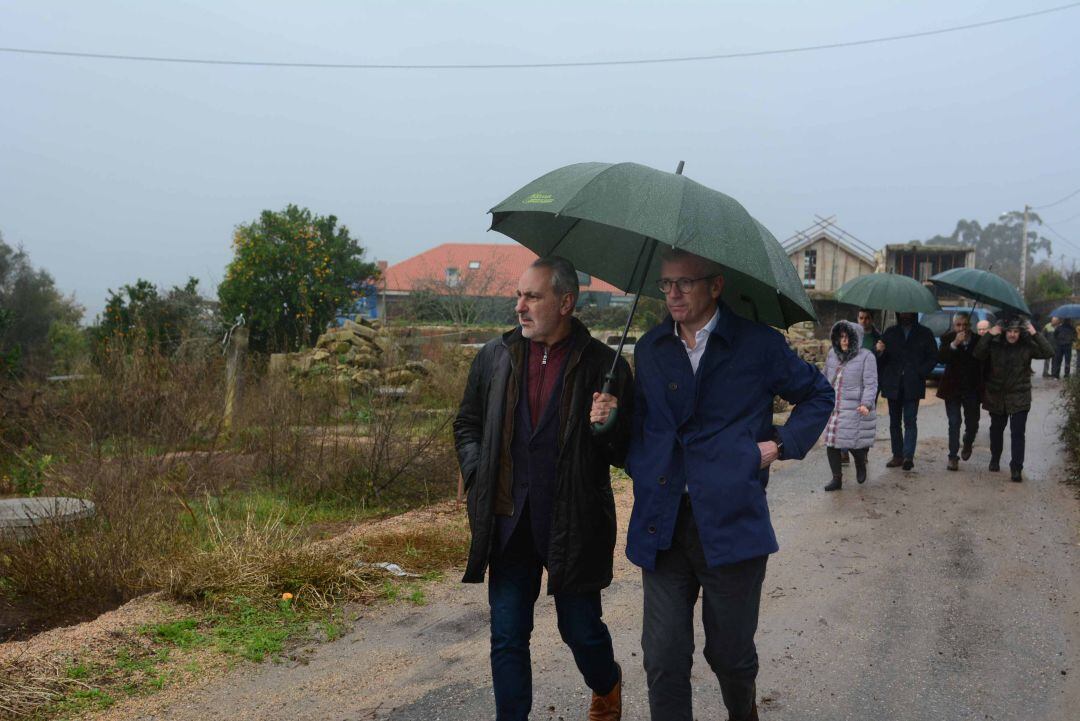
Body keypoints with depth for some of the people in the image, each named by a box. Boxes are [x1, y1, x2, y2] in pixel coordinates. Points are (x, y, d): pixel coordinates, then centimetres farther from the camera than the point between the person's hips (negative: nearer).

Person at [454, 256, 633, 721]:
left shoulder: (604, 365, -5)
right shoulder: (495, 356, 5)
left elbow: (626, 454, -1)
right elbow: (467, 422, 18)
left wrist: (610, 427, -22)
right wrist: (476, 473, 4)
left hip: (574, 526, -3)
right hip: (509, 524, 3)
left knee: (581, 630, 12)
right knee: (507, 638, 6)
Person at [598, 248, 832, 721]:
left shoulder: (758, 344, 0)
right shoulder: (649, 349, 10)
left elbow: (818, 394, 12)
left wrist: (783, 443, 0)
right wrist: (640, 466, 4)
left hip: (731, 522, -2)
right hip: (663, 526, 3)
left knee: (730, 653, 12)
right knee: (663, 661, 1)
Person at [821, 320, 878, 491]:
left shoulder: (866, 357, -8)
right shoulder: (832, 354, 10)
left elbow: (871, 384, -12)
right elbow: (826, 378, 20)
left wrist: (866, 404, -24)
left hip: (855, 409, -5)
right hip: (833, 408, 5)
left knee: (853, 442, -1)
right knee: (831, 442, 3)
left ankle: (860, 465, 33)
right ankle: (836, 479, 15)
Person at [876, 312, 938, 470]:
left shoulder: (925, 333, 6)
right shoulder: (890, 333, 12)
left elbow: (933, 358, 4)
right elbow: (882, 359, 10)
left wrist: (920, 373, -9)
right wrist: (880, 351, -13)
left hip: (913, 385, -3)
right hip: (893, 385, 3)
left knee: (910, 421, -8)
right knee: (894, 422, 5)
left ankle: (908, 456, -9)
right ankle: (897, 455, 11)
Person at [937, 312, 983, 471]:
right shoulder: (948, 339, -5)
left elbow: (984, 363, 3)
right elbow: (940, 358, -19)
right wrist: (954, 344, -28)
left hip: (972, 389, 1)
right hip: (953, 388, -1)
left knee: (972, 423, 10)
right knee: (954, 423, -3)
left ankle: (967, 444, 40)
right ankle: (953, 457, 1)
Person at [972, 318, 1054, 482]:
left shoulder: (1027, 346, -6)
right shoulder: (995, 345, -4)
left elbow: (1048, 353, -16)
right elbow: (978, 354, -18)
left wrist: (1035, 335, -22)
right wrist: (989, 335, -24)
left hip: (1019, 398, -2)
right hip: (996, 396, 2)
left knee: (1018, 433, -8)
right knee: (996, 429, 18)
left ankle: (1016, 468, -4)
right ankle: (995, 459, 39)